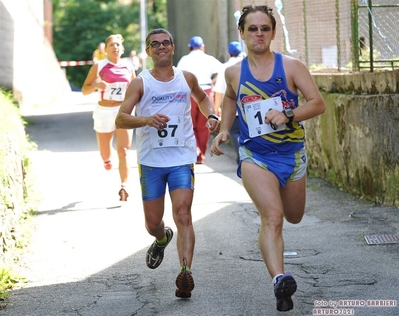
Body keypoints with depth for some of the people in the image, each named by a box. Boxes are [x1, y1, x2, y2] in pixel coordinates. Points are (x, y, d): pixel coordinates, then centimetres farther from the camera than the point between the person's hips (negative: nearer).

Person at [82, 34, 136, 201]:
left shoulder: (128, 68, 5)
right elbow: (84, 90, -1)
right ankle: (107, 158, 49)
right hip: (104, 112, 0)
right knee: (104, 153, 11)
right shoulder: (98, 67, -2)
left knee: (123, 151, -14)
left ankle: (124, 186, -18)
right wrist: (96, 85, -21)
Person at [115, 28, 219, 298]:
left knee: (183, 213, -16)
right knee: (153, 222, 8)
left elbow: (202, 97, 29)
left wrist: (211, 116, 9)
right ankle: (162, 239, 45)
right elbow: (120, 119, -12)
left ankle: (186, 274, -22)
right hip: (150, 160, 0)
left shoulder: (187, 78, 6)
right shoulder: (141, 83, -3)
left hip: (182, 158, 0)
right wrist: (146, 120, -30)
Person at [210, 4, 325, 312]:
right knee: (272, 217, -22)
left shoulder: (291, 66, -6)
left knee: (294, 217, 20)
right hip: (255, 156, -1)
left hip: (292, 153, 1)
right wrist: (224, 130, 10)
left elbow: (318, 103, -10)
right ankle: (280, 279, -35)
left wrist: (288, 116, -25)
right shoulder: (234, 72, 0)